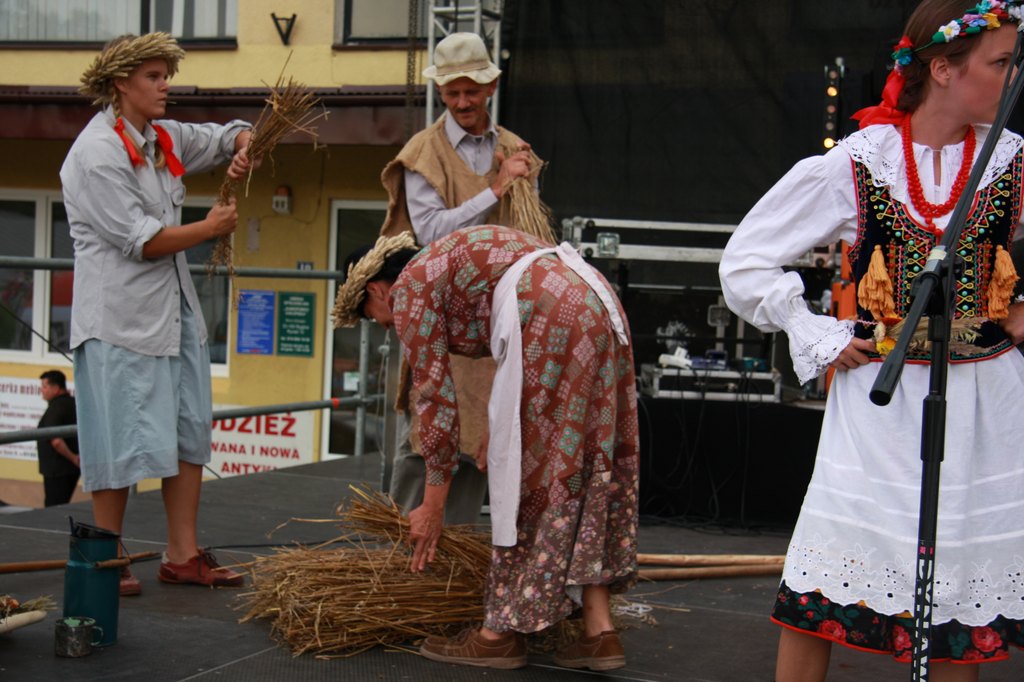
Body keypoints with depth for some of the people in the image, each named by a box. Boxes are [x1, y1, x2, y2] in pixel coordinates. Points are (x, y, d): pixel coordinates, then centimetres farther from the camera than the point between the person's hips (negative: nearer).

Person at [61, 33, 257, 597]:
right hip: (119, 313, -9)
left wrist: (243, 147, 1)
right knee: (122, 440, -3)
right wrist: (210, 228, -6)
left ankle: (182, 555, 15)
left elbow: (224, 136, 26)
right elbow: (141, 240, -18)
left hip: (174, 307, 9)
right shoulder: (97, 153, -14)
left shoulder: (163, 138, 11)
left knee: (189, 432, 8)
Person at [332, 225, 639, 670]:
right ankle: (599, 630, 10)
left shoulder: (409, 290, 5)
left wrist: (433, 505, 8)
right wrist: (499, 433, 39)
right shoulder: (452, 260, 30)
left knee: (527, 472, 0)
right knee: (578, 471, 11)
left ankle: (502, 632, 9)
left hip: (552, 321, -9)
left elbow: (436, 399, 2)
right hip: (595, 306, 9)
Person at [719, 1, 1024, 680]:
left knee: (964, 583, 9)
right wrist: (819, 340, -3)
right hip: (880, 397, -2)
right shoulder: (854, 166, -5)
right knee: (818, 598, -1)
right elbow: (747, 260, 2)